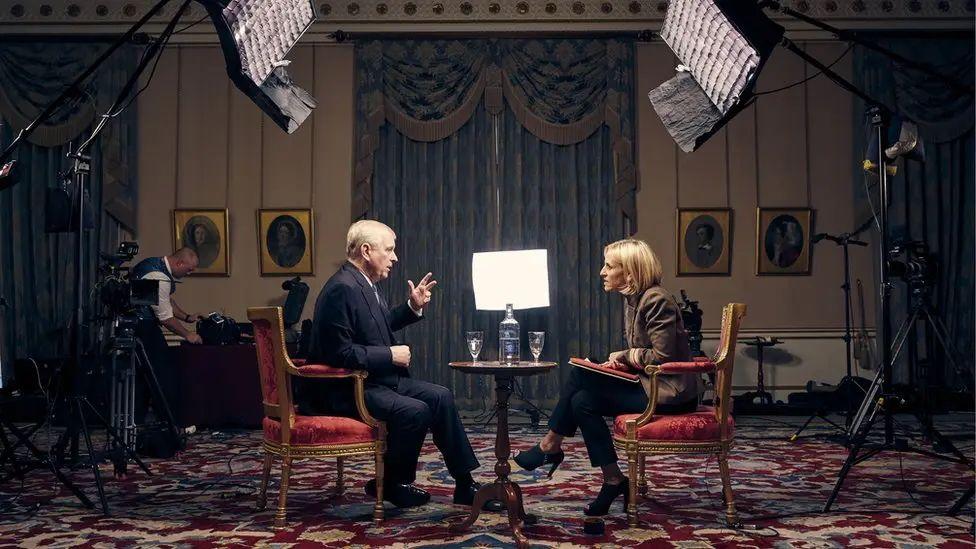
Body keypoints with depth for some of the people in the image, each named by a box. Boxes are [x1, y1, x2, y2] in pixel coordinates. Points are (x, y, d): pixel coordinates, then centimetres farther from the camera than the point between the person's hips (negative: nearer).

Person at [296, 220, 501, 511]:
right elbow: (340, 353, -26)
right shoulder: (342, 289, -22)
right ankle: (391, 484, -1)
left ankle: (465, 484, 7)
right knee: (416, 411, -26)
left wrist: (413, 307, 13)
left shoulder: (362, 283, 10)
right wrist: (390, 355, -18)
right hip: (344, 390, -10)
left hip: (376, 379, 10)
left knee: (440, 396, 1)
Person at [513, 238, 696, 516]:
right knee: (581, 375, -2)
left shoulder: (657, 300, -18)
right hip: (649, 384, 9)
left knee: (585, 400, -16)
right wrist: (621, 361, -3)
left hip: (669, 394, -9)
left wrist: (625, 355, -10)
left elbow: (662, 356, -23)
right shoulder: (633, 299, 11)